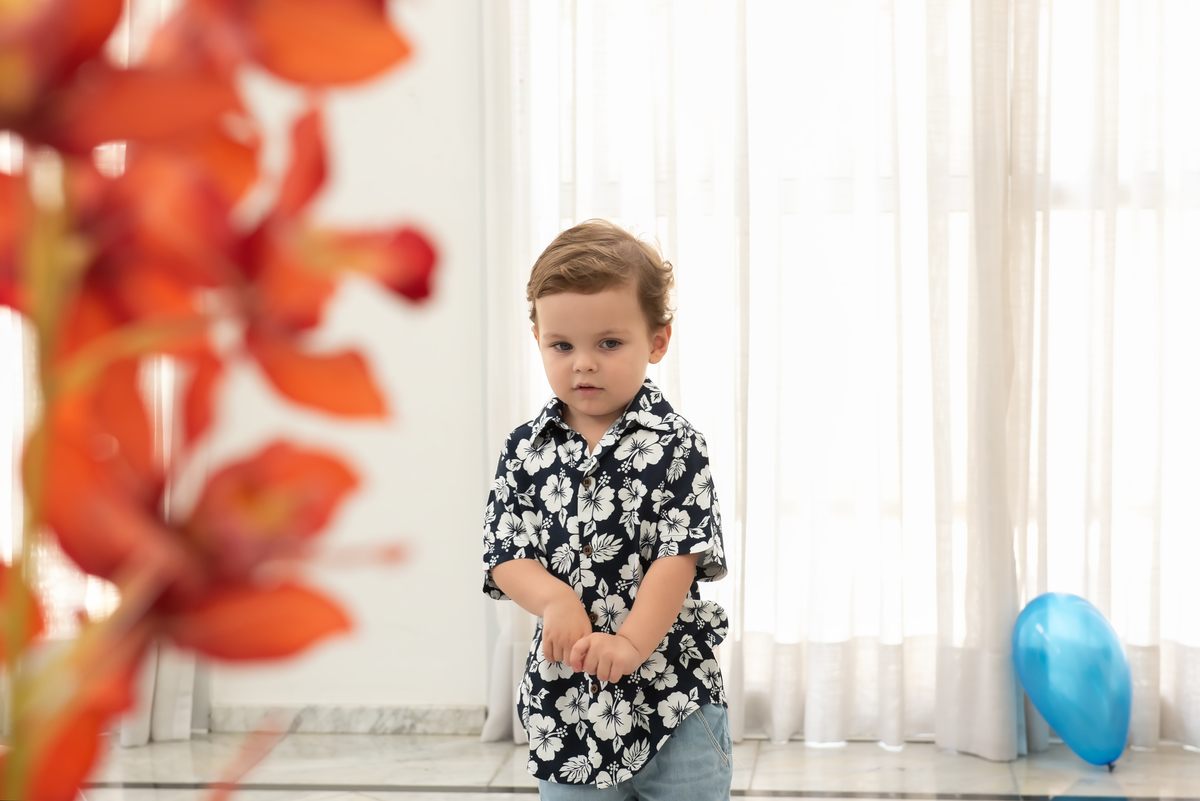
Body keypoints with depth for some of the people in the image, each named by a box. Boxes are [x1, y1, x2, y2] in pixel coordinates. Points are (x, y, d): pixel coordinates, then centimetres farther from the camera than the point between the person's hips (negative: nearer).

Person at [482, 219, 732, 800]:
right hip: (565, 697, 3)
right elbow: (507, 557, -2)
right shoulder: (527, 450, 2)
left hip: (671, 690, -3)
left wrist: (631, 642, -26)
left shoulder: (675, 446, -7)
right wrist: (556, 600, -22)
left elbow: (678, 556, -14)